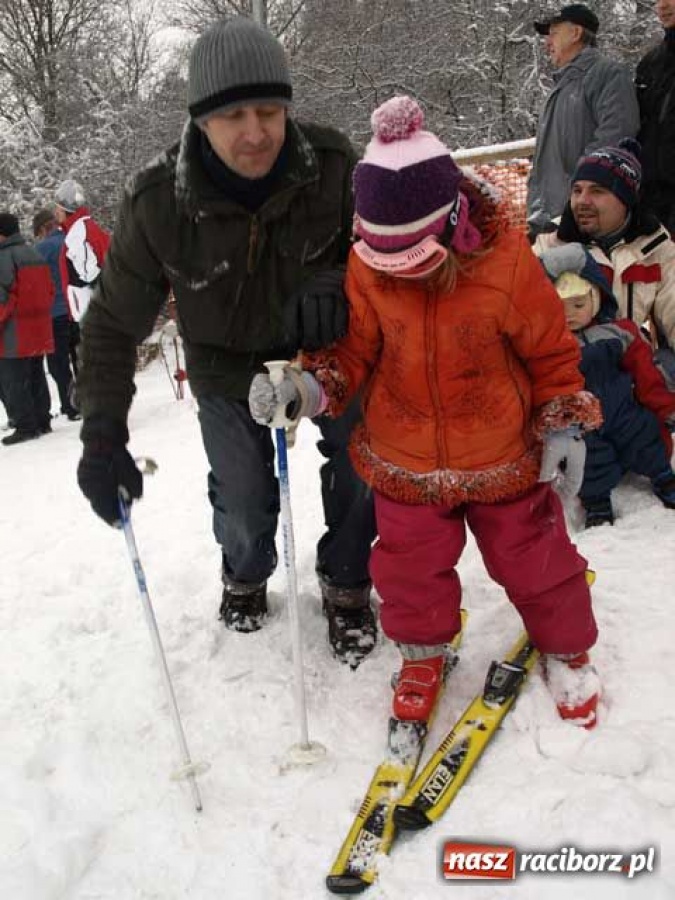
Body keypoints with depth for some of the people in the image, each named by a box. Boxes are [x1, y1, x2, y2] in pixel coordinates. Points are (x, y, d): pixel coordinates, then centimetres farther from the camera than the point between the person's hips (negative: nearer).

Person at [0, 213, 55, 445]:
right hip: (39, 331, 9)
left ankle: (25, 426, -2)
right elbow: (49, 289, 18)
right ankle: (42, 422, 20)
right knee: (36, 378, 15)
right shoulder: (35, 254, 13)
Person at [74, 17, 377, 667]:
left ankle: (345, 585, 31)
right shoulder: (157, 203, -26)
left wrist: (335, 288, -35)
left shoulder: (332, 165, -24)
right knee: (244, 503, 5)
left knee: (361, 468, 3)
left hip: (326, 349, 1)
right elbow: (114, 324, -15)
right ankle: (246, 576, 41)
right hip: (228, 368, -1)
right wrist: (102, 434, -24)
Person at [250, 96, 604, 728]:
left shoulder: (506, 260, -17)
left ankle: (566, 647, 40)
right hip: (406, 463, 2)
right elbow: (352, 351, -4)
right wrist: (306, 388, -23)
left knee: (532, 557, 14)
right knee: (411, 564, 12)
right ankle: (423, 652, 40)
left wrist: (565, 425, -5)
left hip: (504, 459, -1)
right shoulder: (366, 269, -12)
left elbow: (551, 349, -5)